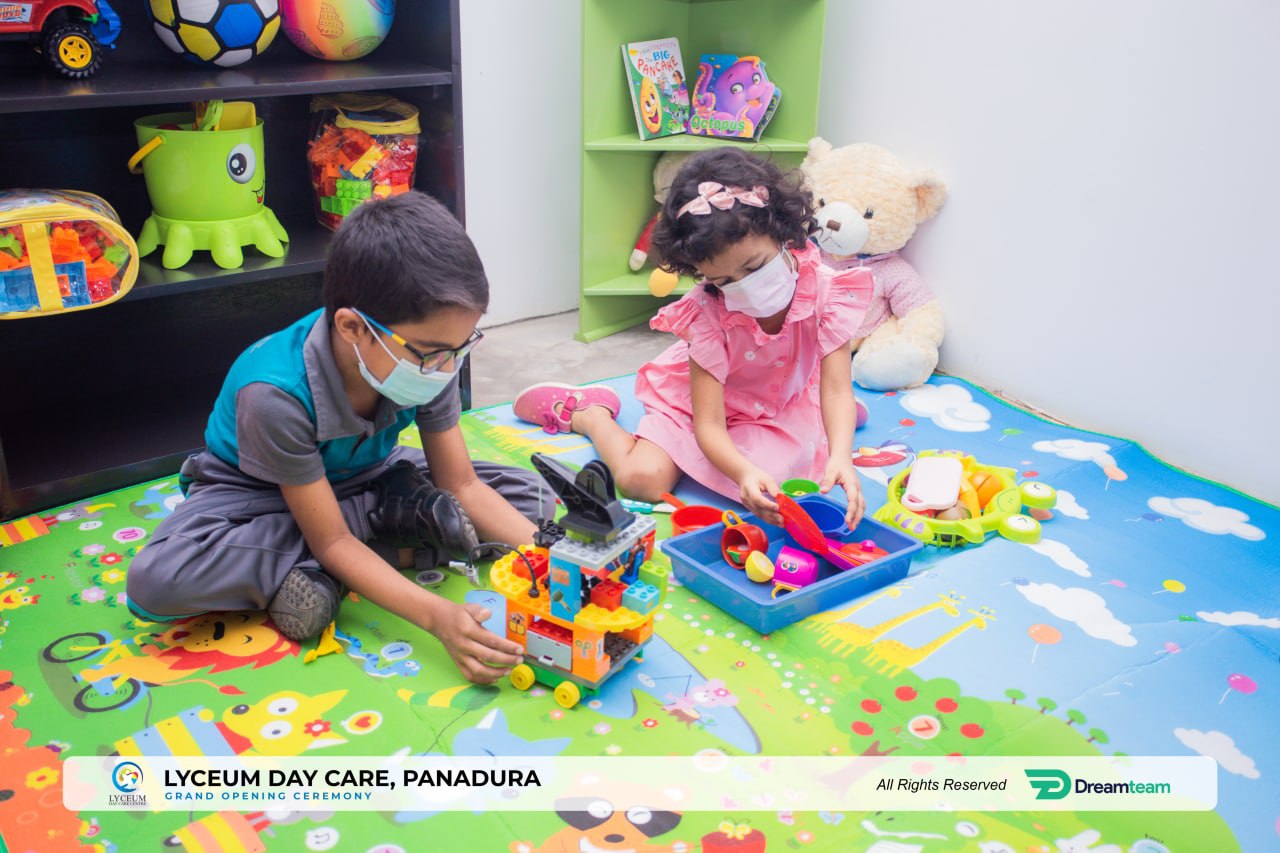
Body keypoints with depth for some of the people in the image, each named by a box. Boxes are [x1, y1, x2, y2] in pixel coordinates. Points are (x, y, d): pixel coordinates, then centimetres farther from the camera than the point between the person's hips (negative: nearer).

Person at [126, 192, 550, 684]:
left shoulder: (428, 358, -25)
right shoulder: (276, 395, -37)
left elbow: (462, 486, -15)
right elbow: (332, 542, -30)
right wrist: (436, 615, -44)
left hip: (360, 477, 4)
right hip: (257, 491, -3)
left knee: (530, 498, -11)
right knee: (154, 581, -35)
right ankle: (403, 518, -23)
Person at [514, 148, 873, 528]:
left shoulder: (825, 288, -28)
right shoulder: (707, 312, -31)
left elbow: (837, 389, -31)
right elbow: (708, 425, -33)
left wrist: (840, 458, -52)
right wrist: (744, 472, -55)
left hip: (787, 404, 3)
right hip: (700, 403, -2)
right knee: (642, 478, -21)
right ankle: (588, 413, 12)